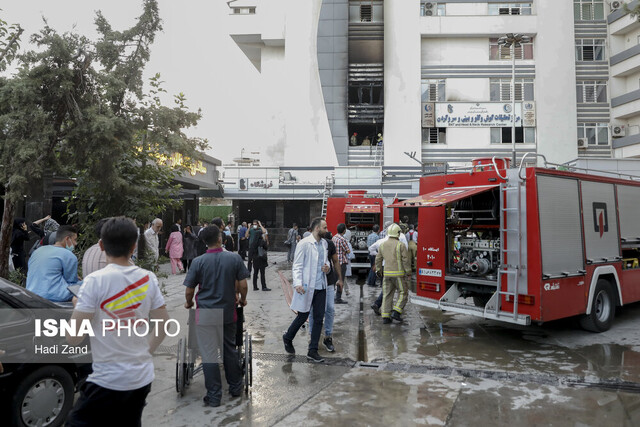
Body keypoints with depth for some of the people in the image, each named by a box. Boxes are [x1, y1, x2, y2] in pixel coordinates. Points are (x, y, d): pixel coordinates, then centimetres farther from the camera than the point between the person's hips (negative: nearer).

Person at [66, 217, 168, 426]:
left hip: (108, 380, -5)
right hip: (143, 377, 5)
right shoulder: (149, 279, -2)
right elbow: (163, 327, 3)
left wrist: (78, 308, 5)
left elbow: (73, 338, -12)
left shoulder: (95, 281, -15)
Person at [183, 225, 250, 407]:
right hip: (228, 312, 2)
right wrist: (242, 300, 15)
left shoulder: (198, 262, -9)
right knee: (229, 349, 18)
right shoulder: (235, 258, -7)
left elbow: (189, 291, -5)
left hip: (205, 314, -2)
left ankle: (214, 396, 14)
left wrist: (189, 303, 16)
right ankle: (235, 387, 31)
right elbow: (243, 285, -4)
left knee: (209, 355, 6)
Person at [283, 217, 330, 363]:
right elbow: (297, 266, -12)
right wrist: (297, 283, -24)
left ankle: (313, 351, 17)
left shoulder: (324, 243, 10)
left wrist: (327, 266, 1)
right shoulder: (304, 243, -11)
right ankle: (288, 338, 34)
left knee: (319, 318, 6)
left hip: (321, 286, 6)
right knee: (303, 316, 7)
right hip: (307, 287, -6)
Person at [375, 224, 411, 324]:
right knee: (403, 293, 9)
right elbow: (406, 260, -11)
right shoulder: (401, 245, -9)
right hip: (399, 273, -5)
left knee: (387, 295, 8)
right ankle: (396, 312, -3)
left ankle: (385, 317, 5)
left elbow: (378, 259, 9)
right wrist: (409, 273, -4)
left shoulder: (383, 244, 5)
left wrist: (378, 270, 20)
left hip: (387, 273, 5)